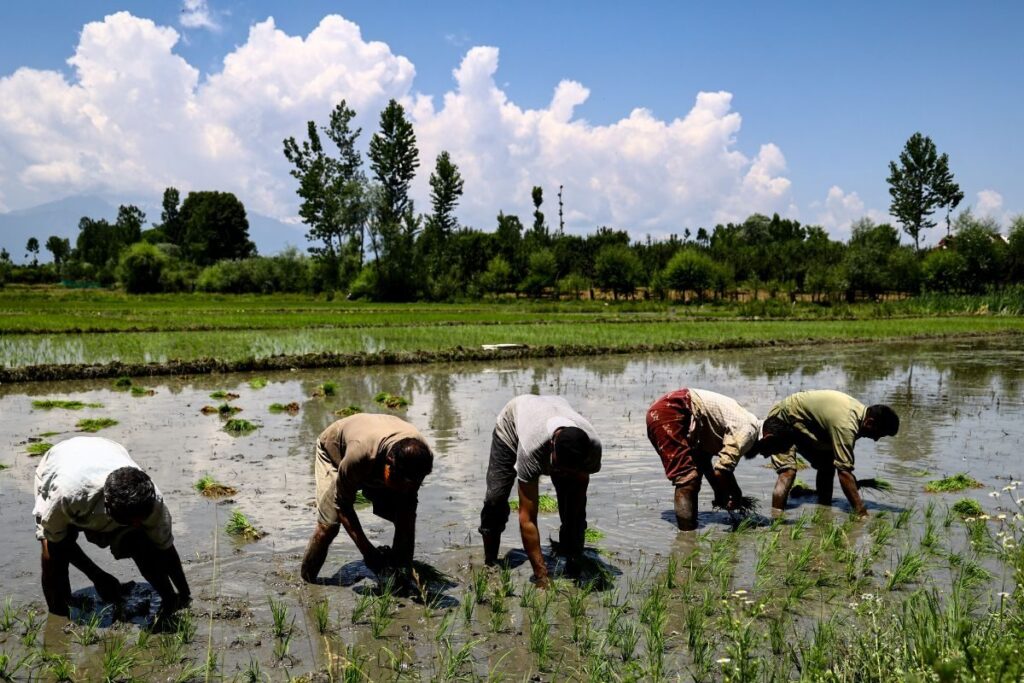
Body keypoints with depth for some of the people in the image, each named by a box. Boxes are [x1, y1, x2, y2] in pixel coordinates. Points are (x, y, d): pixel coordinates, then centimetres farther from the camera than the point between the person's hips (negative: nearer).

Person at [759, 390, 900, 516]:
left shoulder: (861, 411, -6)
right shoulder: (845, 424, -36)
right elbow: (844, 472, -38)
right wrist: (863, 515, -37)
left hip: (803, 424, 10)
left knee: (828, 465, 8)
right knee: (788, 471, -26)